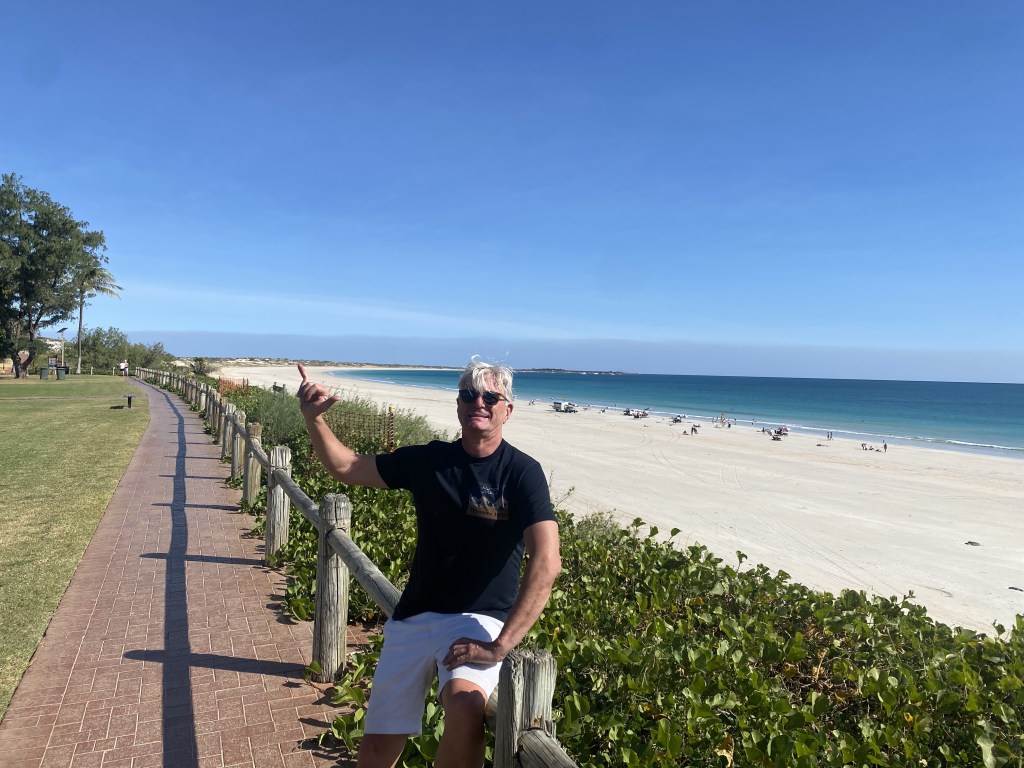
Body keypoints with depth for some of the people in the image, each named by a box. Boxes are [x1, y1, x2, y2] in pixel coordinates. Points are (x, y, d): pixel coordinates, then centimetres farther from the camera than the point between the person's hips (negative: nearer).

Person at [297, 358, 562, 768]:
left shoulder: (522, 472, -11)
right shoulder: (428, 459, 2)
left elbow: (546, 562, -21)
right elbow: (345, 466, 9)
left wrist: (500, 645, -26)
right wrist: (314, 418, -7)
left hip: (479, 620, -4)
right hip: (414, 616, 4)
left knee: (464, 707, -33)